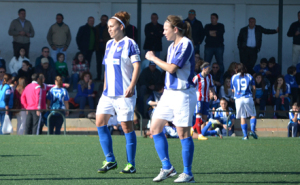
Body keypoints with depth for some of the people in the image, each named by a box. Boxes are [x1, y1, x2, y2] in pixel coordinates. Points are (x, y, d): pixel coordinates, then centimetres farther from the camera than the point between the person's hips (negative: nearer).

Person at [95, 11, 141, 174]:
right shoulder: (109, 44, 15)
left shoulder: (129, 43, -7)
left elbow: (137, 66, -12)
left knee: (127, 126, -4)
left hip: (124, 93, -7)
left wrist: (131, 86, -21)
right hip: (108, 93, 7)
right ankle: (110, 160, 6)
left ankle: (131, 164, 4)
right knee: (100, 122, -1)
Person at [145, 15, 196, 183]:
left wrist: (153, 58, -10)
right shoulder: (172, 47, 14)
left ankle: (188, 173, 2)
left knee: (183, 133, -5)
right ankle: (167, 167, 9)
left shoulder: (186, 44, -14)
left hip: (183, 93, -9)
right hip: (169, 92, 9)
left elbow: (172, 68, -20)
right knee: (155, 128, 3)